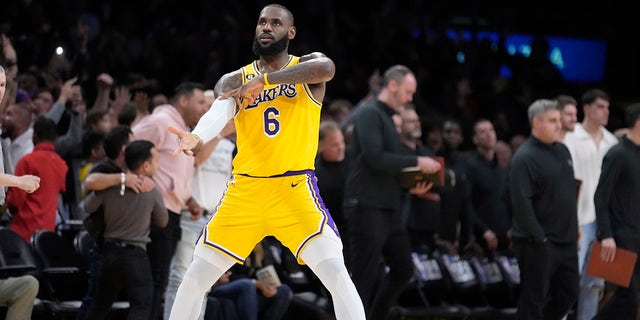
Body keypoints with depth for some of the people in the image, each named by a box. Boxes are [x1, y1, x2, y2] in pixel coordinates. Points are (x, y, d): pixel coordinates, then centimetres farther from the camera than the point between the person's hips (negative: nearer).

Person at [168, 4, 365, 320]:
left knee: (336, 274, -16)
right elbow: (219, 111, -18)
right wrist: (198, 137, -41)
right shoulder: (234, 80, 5)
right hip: (245, 189, 3)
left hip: (294, 188, -2)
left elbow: (327, 68, -26)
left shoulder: (306, 66, 1)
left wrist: (264, 80, -30)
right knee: (196, 277, 4)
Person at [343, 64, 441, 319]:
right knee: (365, 276, -6)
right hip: (367, 207, -10)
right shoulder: (369, 114, -8)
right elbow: (374, 158, -21)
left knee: (403, 269, 11)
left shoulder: (388, 119, 20)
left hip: (389, 208, 10)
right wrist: (417, 162, -16)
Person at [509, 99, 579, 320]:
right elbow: (521, 202, -21)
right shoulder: (524, 158, -15)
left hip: (566, 240, 8)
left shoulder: (562, 151, 11)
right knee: (533, 299, 0)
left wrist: (574, 227, 17)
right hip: (538, 243, -8)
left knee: (568, 294, 12)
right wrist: (539, 237, -20)